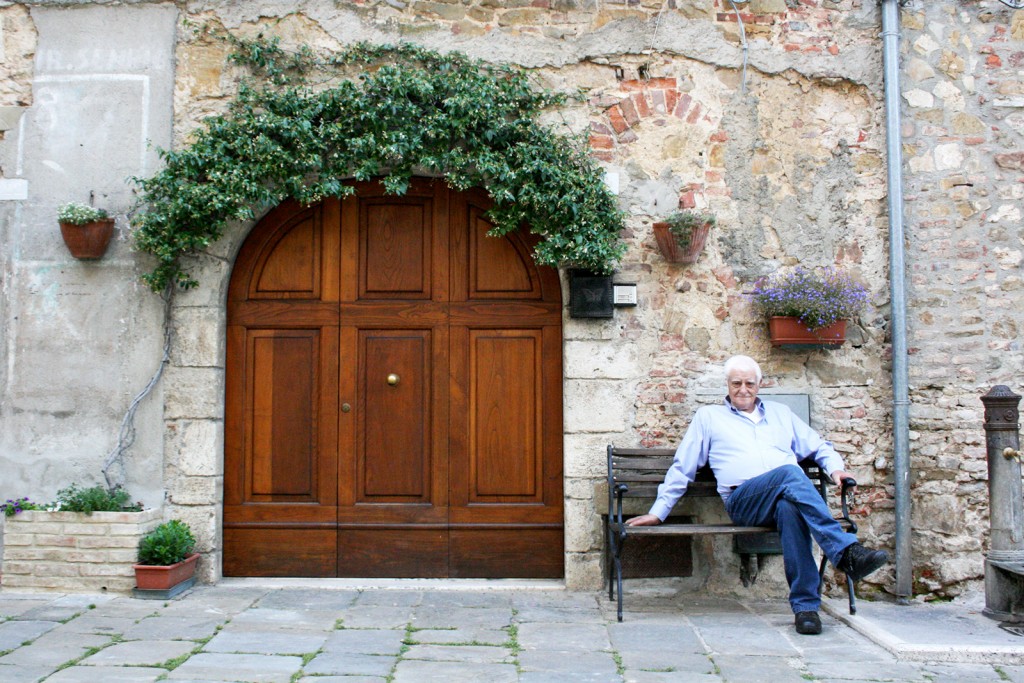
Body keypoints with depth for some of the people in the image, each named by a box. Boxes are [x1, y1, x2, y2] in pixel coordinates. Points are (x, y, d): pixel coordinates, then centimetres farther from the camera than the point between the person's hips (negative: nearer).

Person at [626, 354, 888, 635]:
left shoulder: (780, 413, 31)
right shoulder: (708, 416, 22)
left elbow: (819, 446, 32)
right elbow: (682, 468, 19)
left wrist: (835, 467, 9)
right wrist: (658, 512, 12)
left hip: (789, 496, 2)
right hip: (742, 501, -2)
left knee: (790, 506, -38)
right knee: (789, 473, -35)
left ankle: (805, 605, -36)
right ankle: (847, 552, -43)